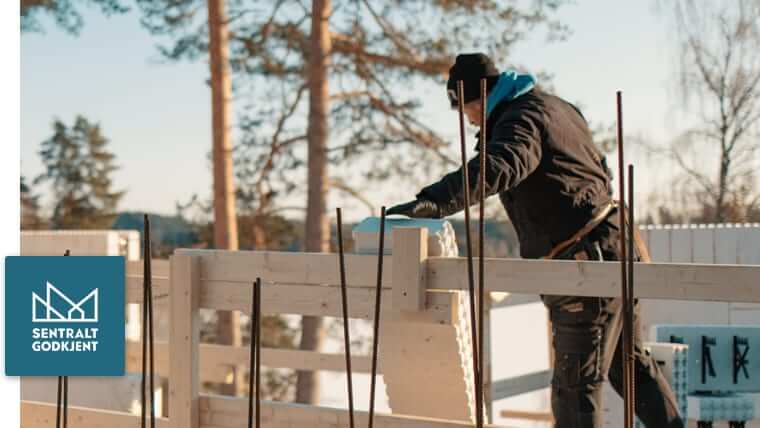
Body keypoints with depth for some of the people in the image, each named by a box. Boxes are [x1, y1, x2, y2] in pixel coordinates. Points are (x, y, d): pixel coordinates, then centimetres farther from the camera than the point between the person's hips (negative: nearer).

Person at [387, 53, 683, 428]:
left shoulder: (521, 118, -15)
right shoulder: (557, 106, 16)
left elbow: (497, 168, -37)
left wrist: (434, 202, -47)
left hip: (587, 262, -10)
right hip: (613, 249, 10)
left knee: (575, 384, -5)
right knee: (631, 364, 23)